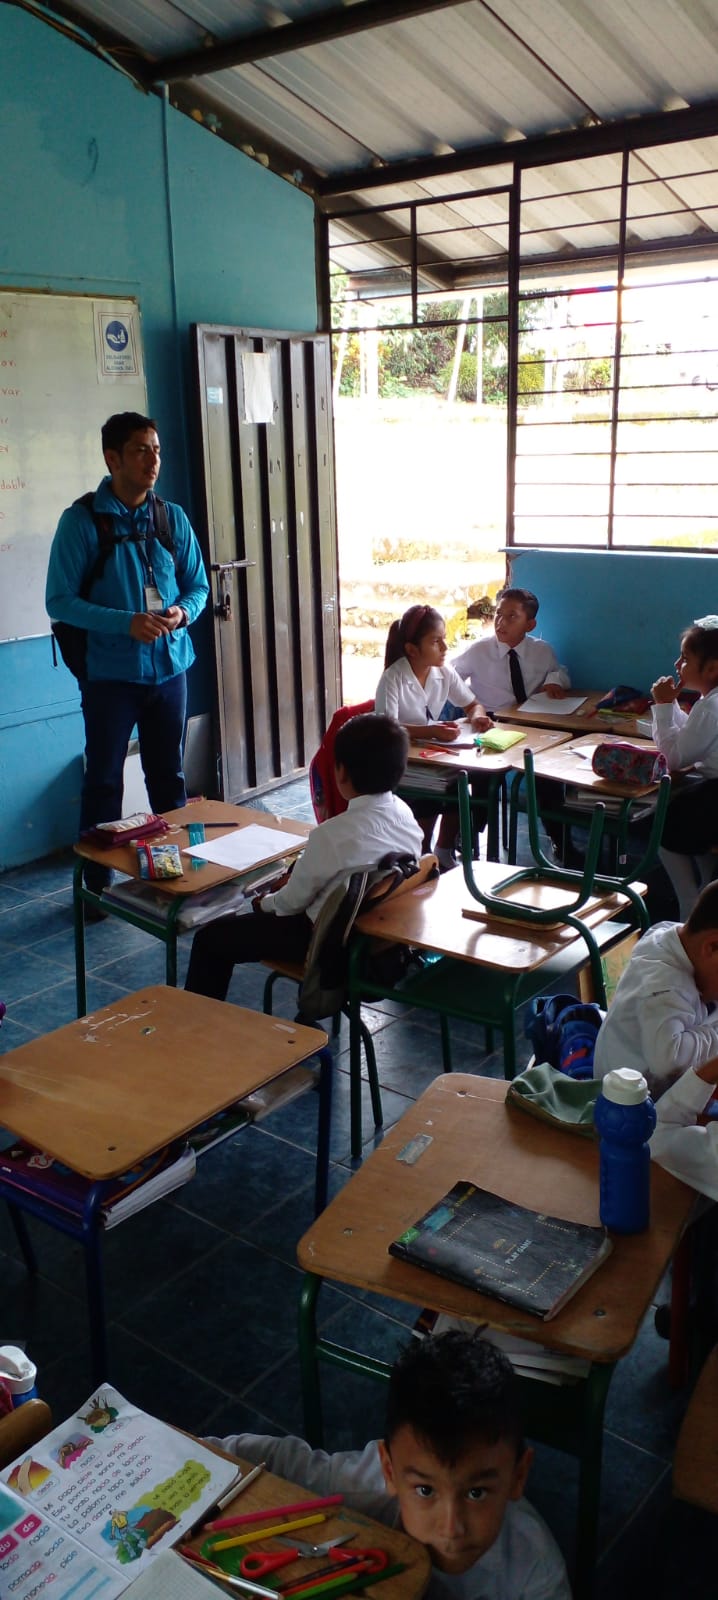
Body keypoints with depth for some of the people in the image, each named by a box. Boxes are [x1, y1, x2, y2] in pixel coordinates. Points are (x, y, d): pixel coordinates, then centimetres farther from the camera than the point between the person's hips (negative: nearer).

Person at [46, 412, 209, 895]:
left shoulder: (173, 518, 4)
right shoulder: (82, 520, -8)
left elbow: (198, 586, 11)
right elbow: (59, 601, -11)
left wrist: (183, 611, -13)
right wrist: (127, 623, -22)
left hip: (169, 667, 4)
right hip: (110, 671, -3)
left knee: (169, 775, 14)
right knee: (104, 779, 7)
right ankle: (97, 882, 19)